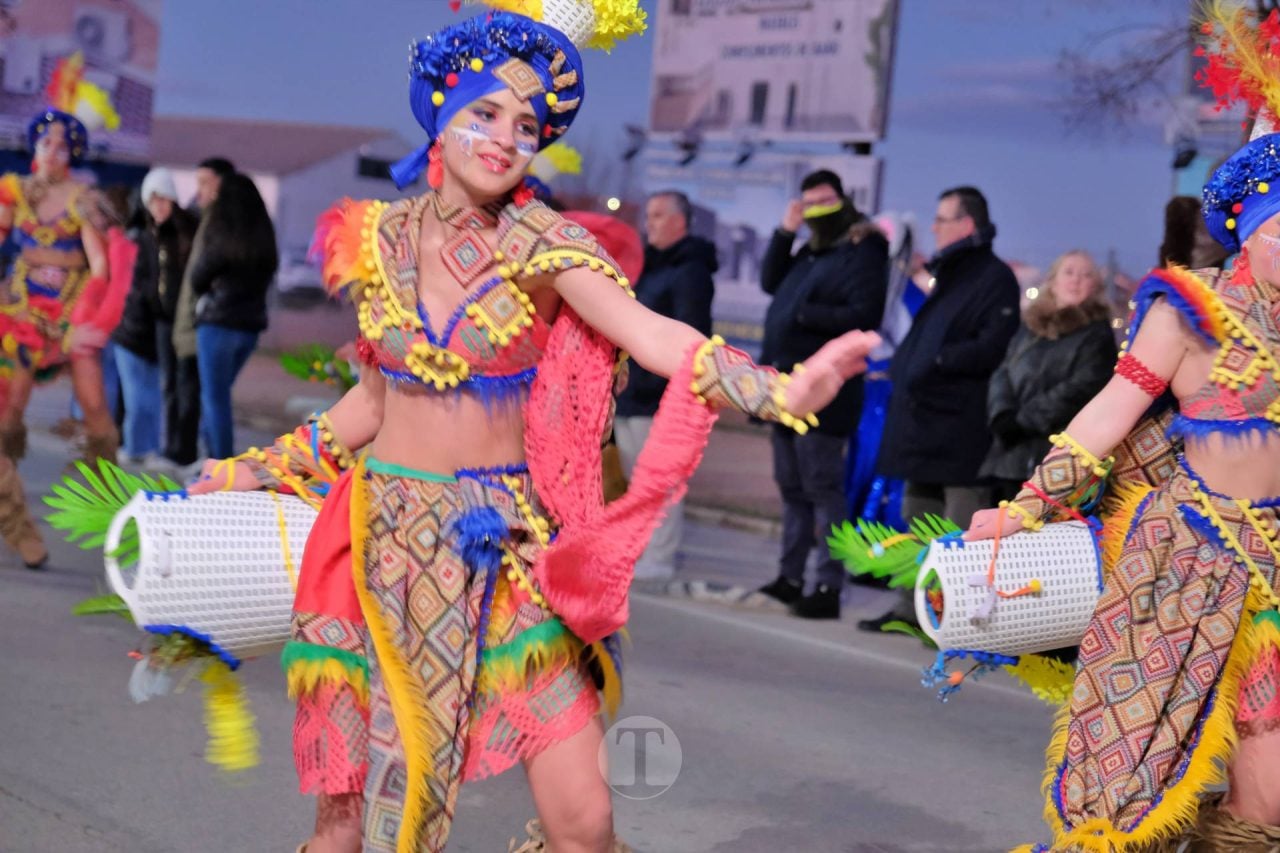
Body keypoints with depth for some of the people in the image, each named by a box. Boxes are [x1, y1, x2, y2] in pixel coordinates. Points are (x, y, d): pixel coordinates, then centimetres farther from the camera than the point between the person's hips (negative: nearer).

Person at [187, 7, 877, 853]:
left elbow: (657, 336, -24)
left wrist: (781, 391, -40)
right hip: (386, 534, 2)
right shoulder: (379, 240, 2)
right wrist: (255, 469, 19)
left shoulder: (542, 245, -8)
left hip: (506, 545, -2)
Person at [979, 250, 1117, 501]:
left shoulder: (1097, 333, 5)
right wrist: (1003, 417, -7)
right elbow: (1002, 376, 14)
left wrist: (1024, 421, -13)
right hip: (1012, 454, 5)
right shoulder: (1029, 327, 23)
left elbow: (1082, 388, -9)